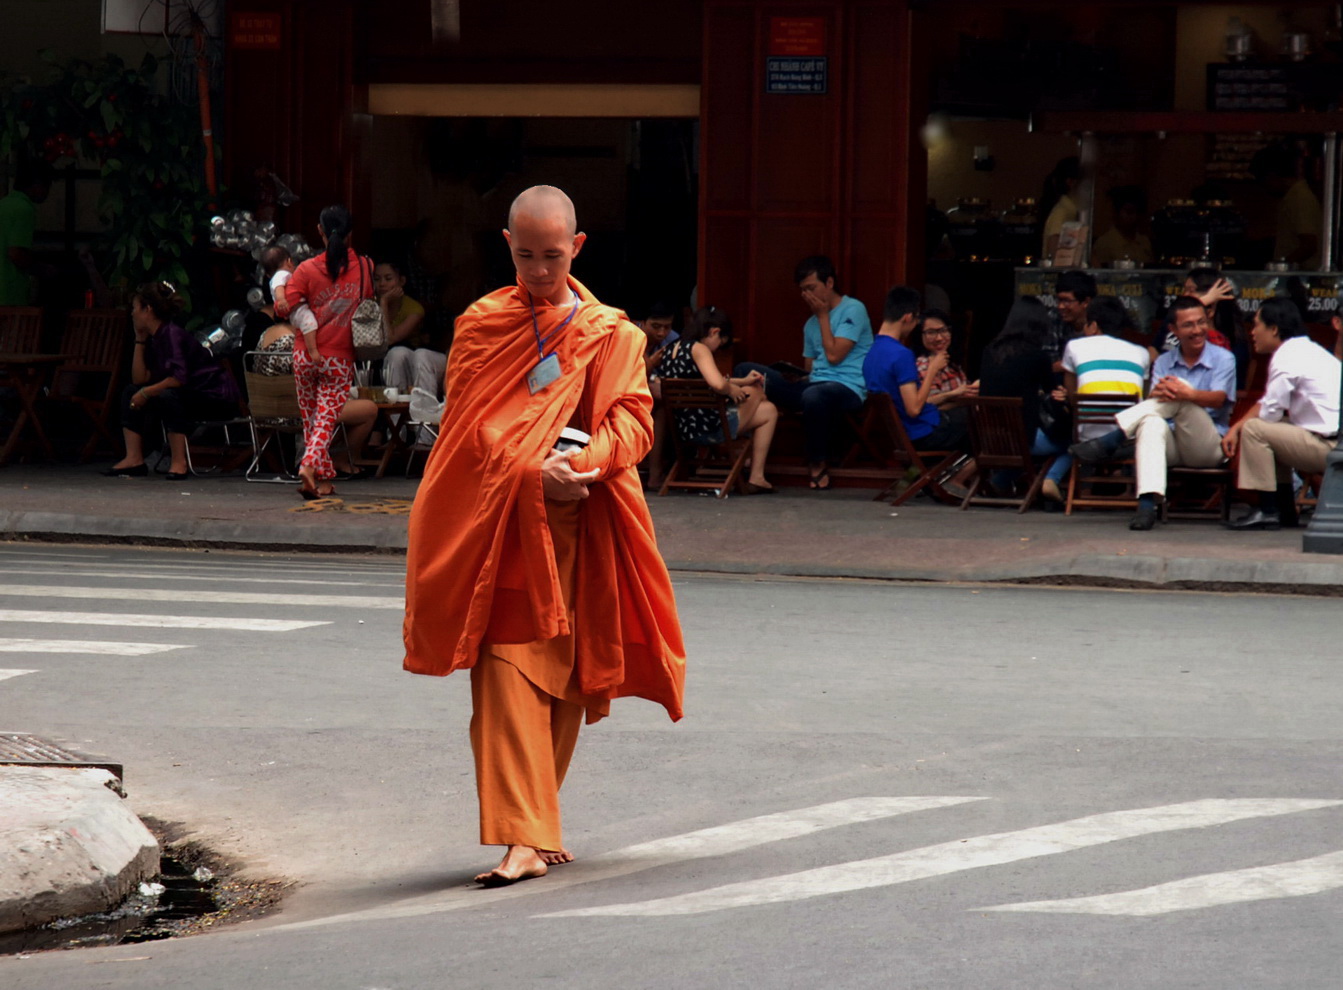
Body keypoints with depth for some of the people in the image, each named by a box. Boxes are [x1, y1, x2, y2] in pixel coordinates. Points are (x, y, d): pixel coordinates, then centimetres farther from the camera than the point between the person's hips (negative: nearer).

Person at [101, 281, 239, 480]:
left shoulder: (172, 334, -19)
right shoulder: (153, 338, 8)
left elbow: (179, 378, -30)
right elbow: (139, 379, 4)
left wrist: (146, 393, -23)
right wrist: (139, 340, 3)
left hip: (218, 398, -10)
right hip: (187, 396, 10)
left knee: (167, 395, -35)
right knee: (131, 392, 4)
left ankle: (179, 463, -29)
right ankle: (134, 459, -5)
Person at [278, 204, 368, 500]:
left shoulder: (308, 269, -8)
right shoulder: (365, 267, -3)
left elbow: (283, 307, -11)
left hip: (306, 356, 0)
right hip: (340, 359, 0)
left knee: (310, 419, 14)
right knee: (326, 419, 1)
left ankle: (325, 480, 17)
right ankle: (309, 464, -23)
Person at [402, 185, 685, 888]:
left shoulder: (611, 334, 9)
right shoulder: (481, 325, 7)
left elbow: (633, 416, -3)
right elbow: (470, 428, -1)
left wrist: (587, 462, -23)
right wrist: (534, 474, -18)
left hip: (577, 524, 1)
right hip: (497, 524, -1)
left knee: (564, 674, 7)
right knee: (508, 674, -10)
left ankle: (536, 824, 22)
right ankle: (523, 838, -13)